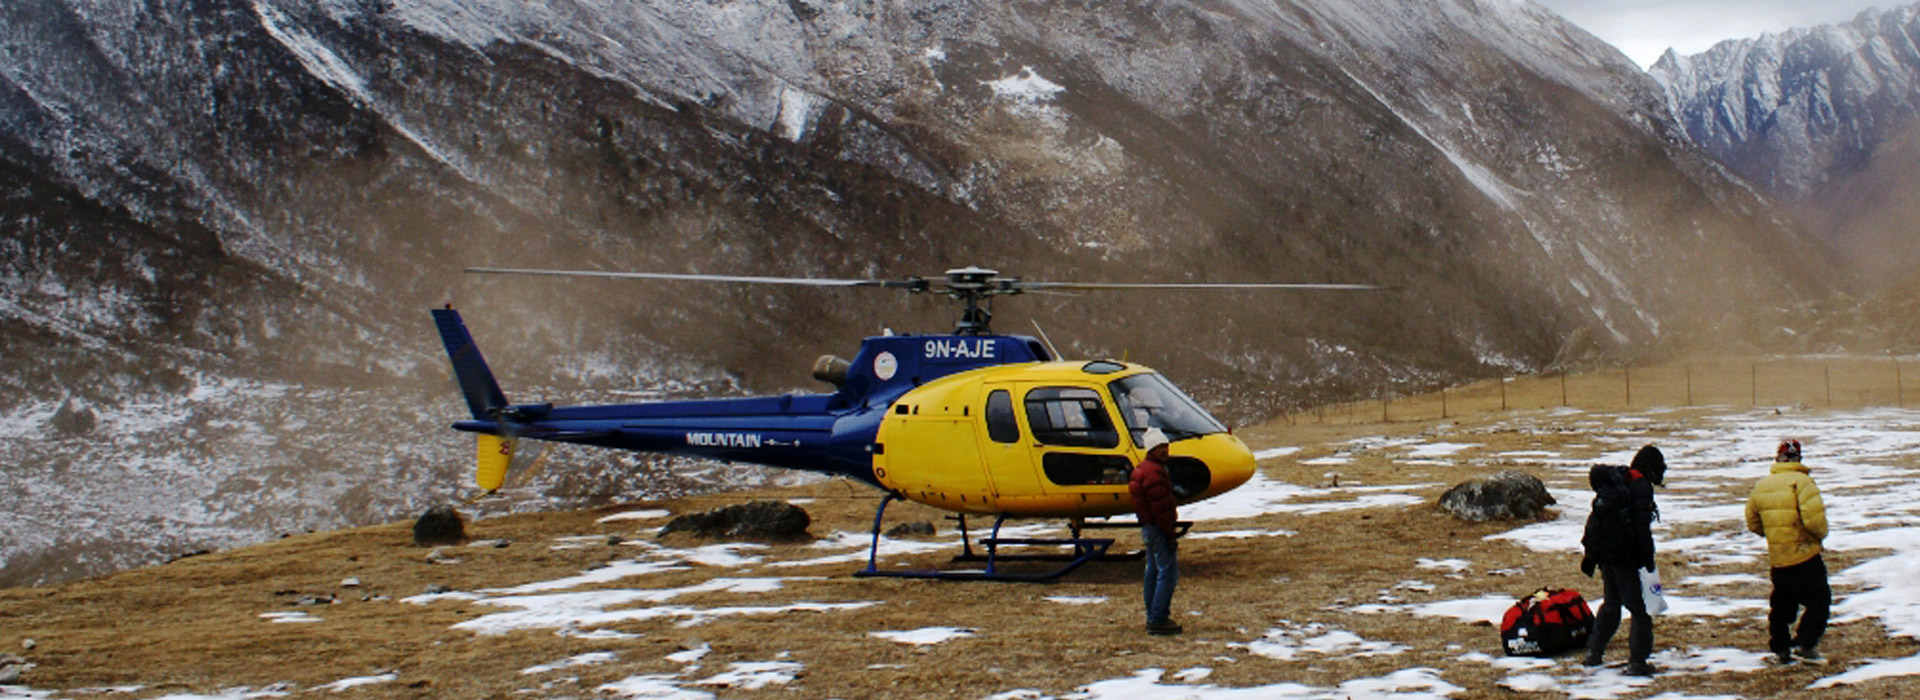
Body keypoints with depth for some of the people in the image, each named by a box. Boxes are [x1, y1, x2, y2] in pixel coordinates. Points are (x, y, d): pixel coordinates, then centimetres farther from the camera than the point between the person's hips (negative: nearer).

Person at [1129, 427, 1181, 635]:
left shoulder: (1142, 469, 16)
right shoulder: (1154, 472, -18)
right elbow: (1160, 507, -22)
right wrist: (1170, 536, -19)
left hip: (1147, 527, 11)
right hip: (1158, 529, -11)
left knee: (1152, 572, 14)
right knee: (1167, 573, -9)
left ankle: (1153, 618, 20)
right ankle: (1158, 620, -11)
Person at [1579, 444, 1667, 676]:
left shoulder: (1612, 483, 15)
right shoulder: (1640, 486, -11)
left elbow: (1595, 519, 19)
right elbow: (1642, 527, -17)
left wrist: (1591, 555, 23)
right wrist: (1648, 560, -14)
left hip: (1605, 554, 8)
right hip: (1626, 558, -8)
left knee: (1611, 604, 22)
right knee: (1640, 608, -3)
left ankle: (1593, 652, 27)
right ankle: (1637, 661, -6)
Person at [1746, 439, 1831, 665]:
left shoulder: (1761, 486, 6)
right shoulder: (1801, 481, -15)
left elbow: (1753, 523, 14)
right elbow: (1814, 519, -23)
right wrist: (1821, 534, -3)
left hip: (1777, 559, 6)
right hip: (1804, 557, -6)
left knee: (1780, 604, 17)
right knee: (1819, 601, 4)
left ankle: (1780, 648, 20)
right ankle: (1803, 645, -3)